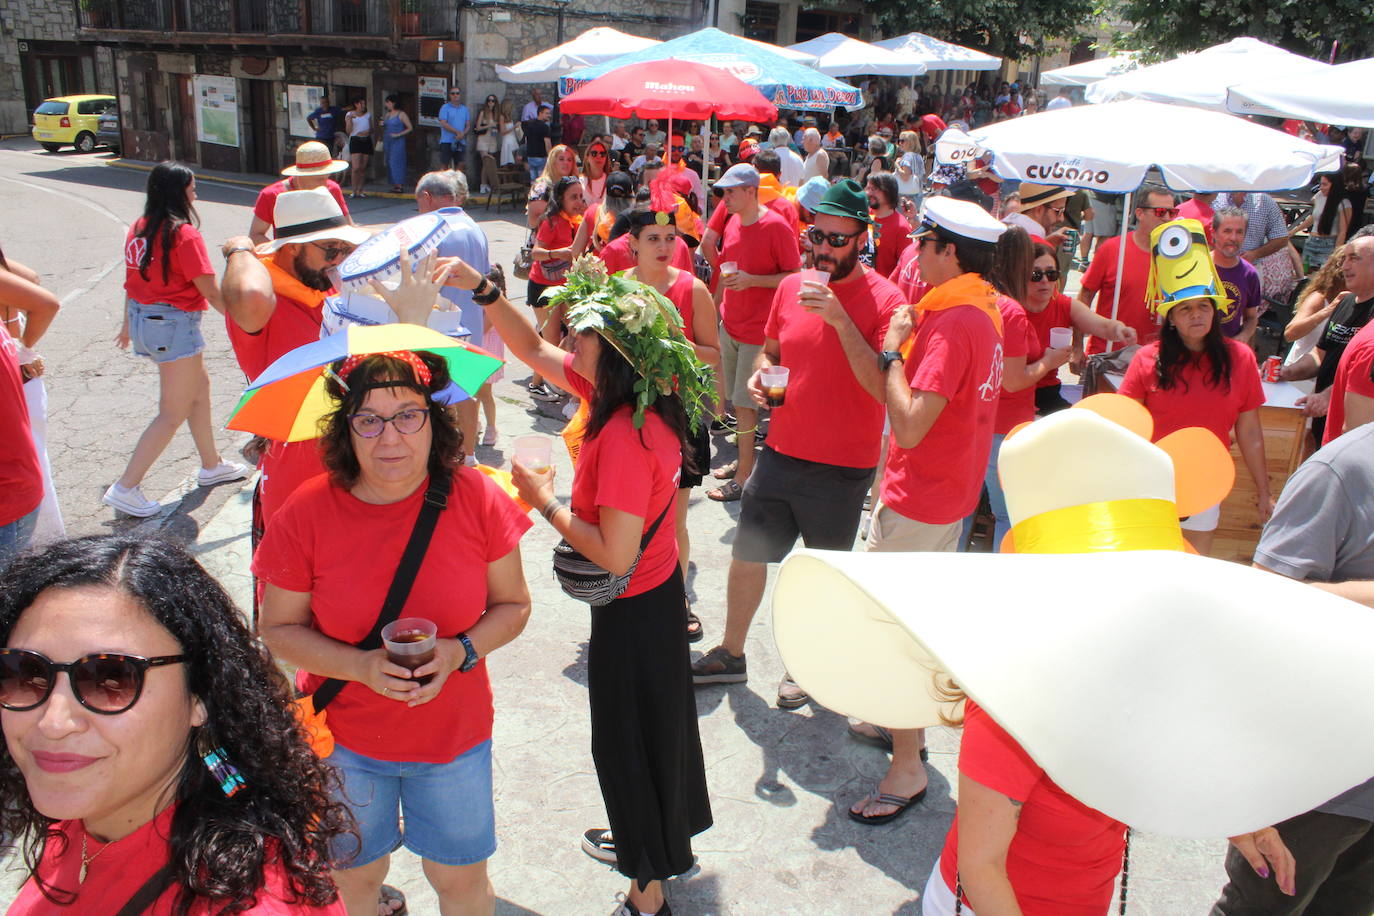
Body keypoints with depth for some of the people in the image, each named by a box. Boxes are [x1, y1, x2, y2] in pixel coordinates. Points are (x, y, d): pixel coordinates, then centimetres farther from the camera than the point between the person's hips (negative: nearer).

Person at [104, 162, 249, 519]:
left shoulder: (139, 228, 6)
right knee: (174, 413, 0)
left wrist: (129, 324, 26)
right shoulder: (184, 233, -17)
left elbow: (132, 280, 15)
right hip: (175, 323, -9)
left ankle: (212, 465, 34)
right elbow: (209, 290, -16)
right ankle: (125, 488, 1)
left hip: (143, 318, 9)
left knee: (199, 385, 24)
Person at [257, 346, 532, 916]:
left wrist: (461, 651, -22)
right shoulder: (306, 514, -15)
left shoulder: (476, 498, -14)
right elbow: (278, 629, -7)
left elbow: (512, 605, -4)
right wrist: (360, 665, -22)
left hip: (454, 734, 0)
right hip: (341, 738, 0)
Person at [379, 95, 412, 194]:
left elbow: (410, 128, -6)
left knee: (396, 162, -12)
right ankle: (394, 185, 7)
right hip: (387, 141, 7)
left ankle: (400, 185, -10)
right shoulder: (387, 114, 15)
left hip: (397, 142, -7)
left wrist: (398, 134, -12)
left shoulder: (401, 114, -4)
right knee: (389, 163, 4)